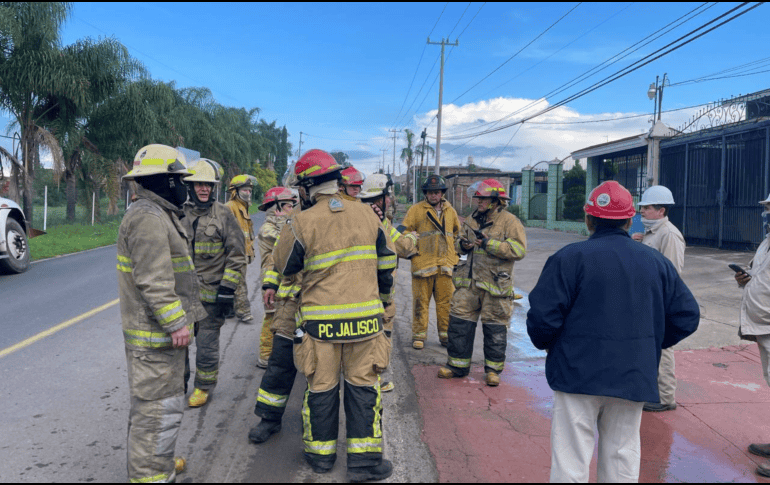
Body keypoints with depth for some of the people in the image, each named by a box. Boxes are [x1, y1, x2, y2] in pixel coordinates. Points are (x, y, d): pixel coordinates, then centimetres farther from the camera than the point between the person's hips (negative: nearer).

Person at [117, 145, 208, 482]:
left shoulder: (158, 215, 16)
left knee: (151, 402, 22)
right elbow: (153, 281, -26)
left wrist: (178, 318, 26)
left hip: (159, 330, 11)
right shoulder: (148, 218, -20)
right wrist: (175, 322, -23)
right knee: (160, 407, -3)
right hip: (155, 332, -11)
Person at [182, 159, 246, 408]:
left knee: (207, 343, 4)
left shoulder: (223, 215, -5)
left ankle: (203, 387, 23)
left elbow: (237, 256, -4)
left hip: (211, 293, -4)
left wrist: (228, 289, -10)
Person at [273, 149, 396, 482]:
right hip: (364, 315, 2)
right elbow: (386, 262, 10)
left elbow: (283, 266, 4)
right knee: (363, 385, 10)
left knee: (321, 386, 13)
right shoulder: (367, 214, 1)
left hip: (320, 319, -1)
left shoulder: (302, 223, -10)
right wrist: (383, 295, 26)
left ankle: (321, 453, 29)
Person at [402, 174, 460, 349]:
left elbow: (457, 233, 27)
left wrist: (456, 253, 20)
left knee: (446, 301, 6)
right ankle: (419, 335, 12)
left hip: (446, 264, 3)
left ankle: (445, 334, 18)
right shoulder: (416, 210, 2)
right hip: (422, 263, -3)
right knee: (421, 301, 1)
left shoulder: (450, 211, 14)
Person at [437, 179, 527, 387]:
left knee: (495, 328, 4)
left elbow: (519, 250, -17)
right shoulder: (475, 219, 13)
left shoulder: (509, 221, -7)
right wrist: (463, 244, 2)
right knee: (459, 322, 6)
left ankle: (493, 369, 20)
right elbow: (463, 240, 27)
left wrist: (489, 243, -20)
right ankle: (458, 365, 20)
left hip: (495, 284, -6)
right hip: (469, 282, 6)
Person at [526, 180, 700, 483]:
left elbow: (543, 317, -16)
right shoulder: (657, 262, 5)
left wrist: (546, 343, 5)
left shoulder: (569, 257, -10)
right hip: (634, 378, 4)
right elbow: (686, 317, 8)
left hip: (578, 374, -4)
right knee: (623, 460, 18)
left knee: (570, 461, 6)